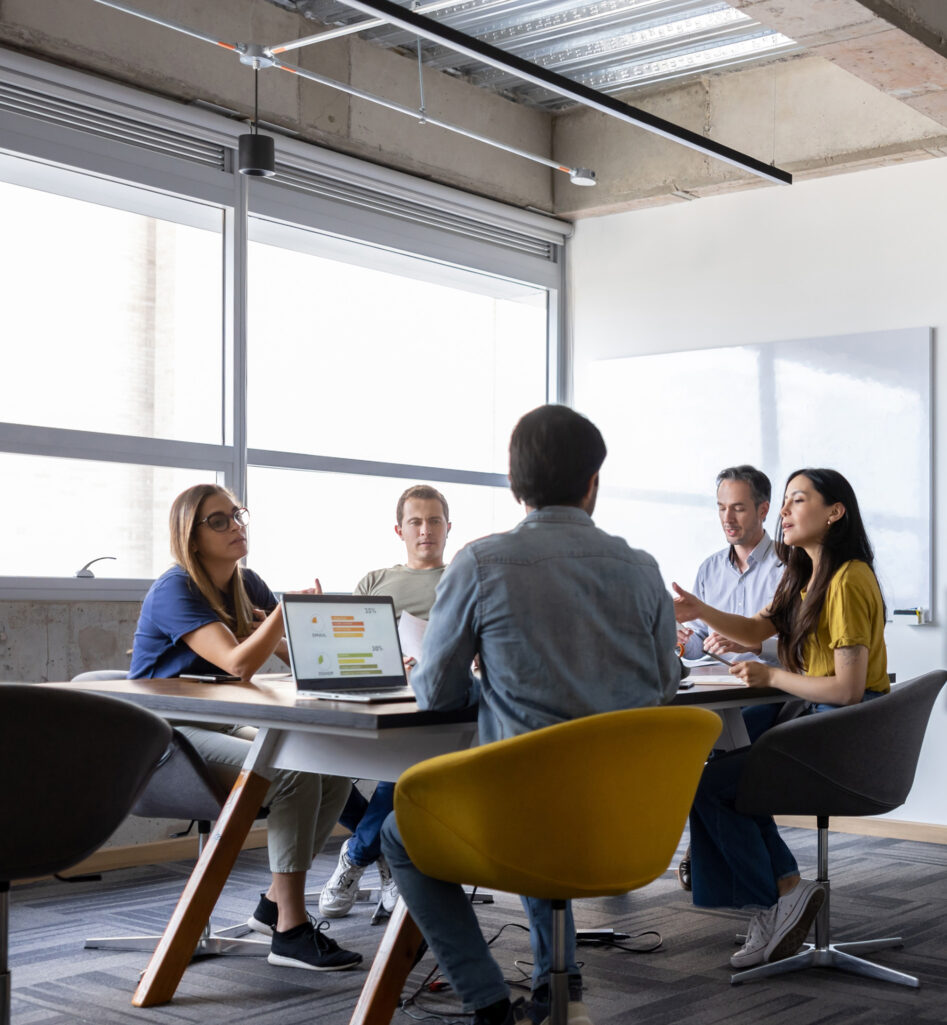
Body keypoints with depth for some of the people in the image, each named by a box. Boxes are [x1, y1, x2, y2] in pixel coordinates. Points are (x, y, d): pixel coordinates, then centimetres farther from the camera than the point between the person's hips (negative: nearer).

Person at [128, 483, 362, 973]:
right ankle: (290, 931, -23)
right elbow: (239, 663, -28)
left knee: (334, 772, -10)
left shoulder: (246, 585, 9)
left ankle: (275, 901, 5)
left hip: (220, 728, 8)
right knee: (295, 772, -28)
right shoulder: (175, 591, -16)